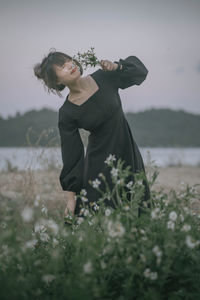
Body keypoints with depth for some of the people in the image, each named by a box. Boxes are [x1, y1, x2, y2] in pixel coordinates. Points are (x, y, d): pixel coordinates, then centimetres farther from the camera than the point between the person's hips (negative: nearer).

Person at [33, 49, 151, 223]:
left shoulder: (104, 77, -4)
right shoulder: (67, 114, -11)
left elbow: (139, 70, 9)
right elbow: (71, 156, -8)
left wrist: (116, 66, -12)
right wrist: (71, 197, -10)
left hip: (129, 155, 3)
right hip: (99, 164, -3)